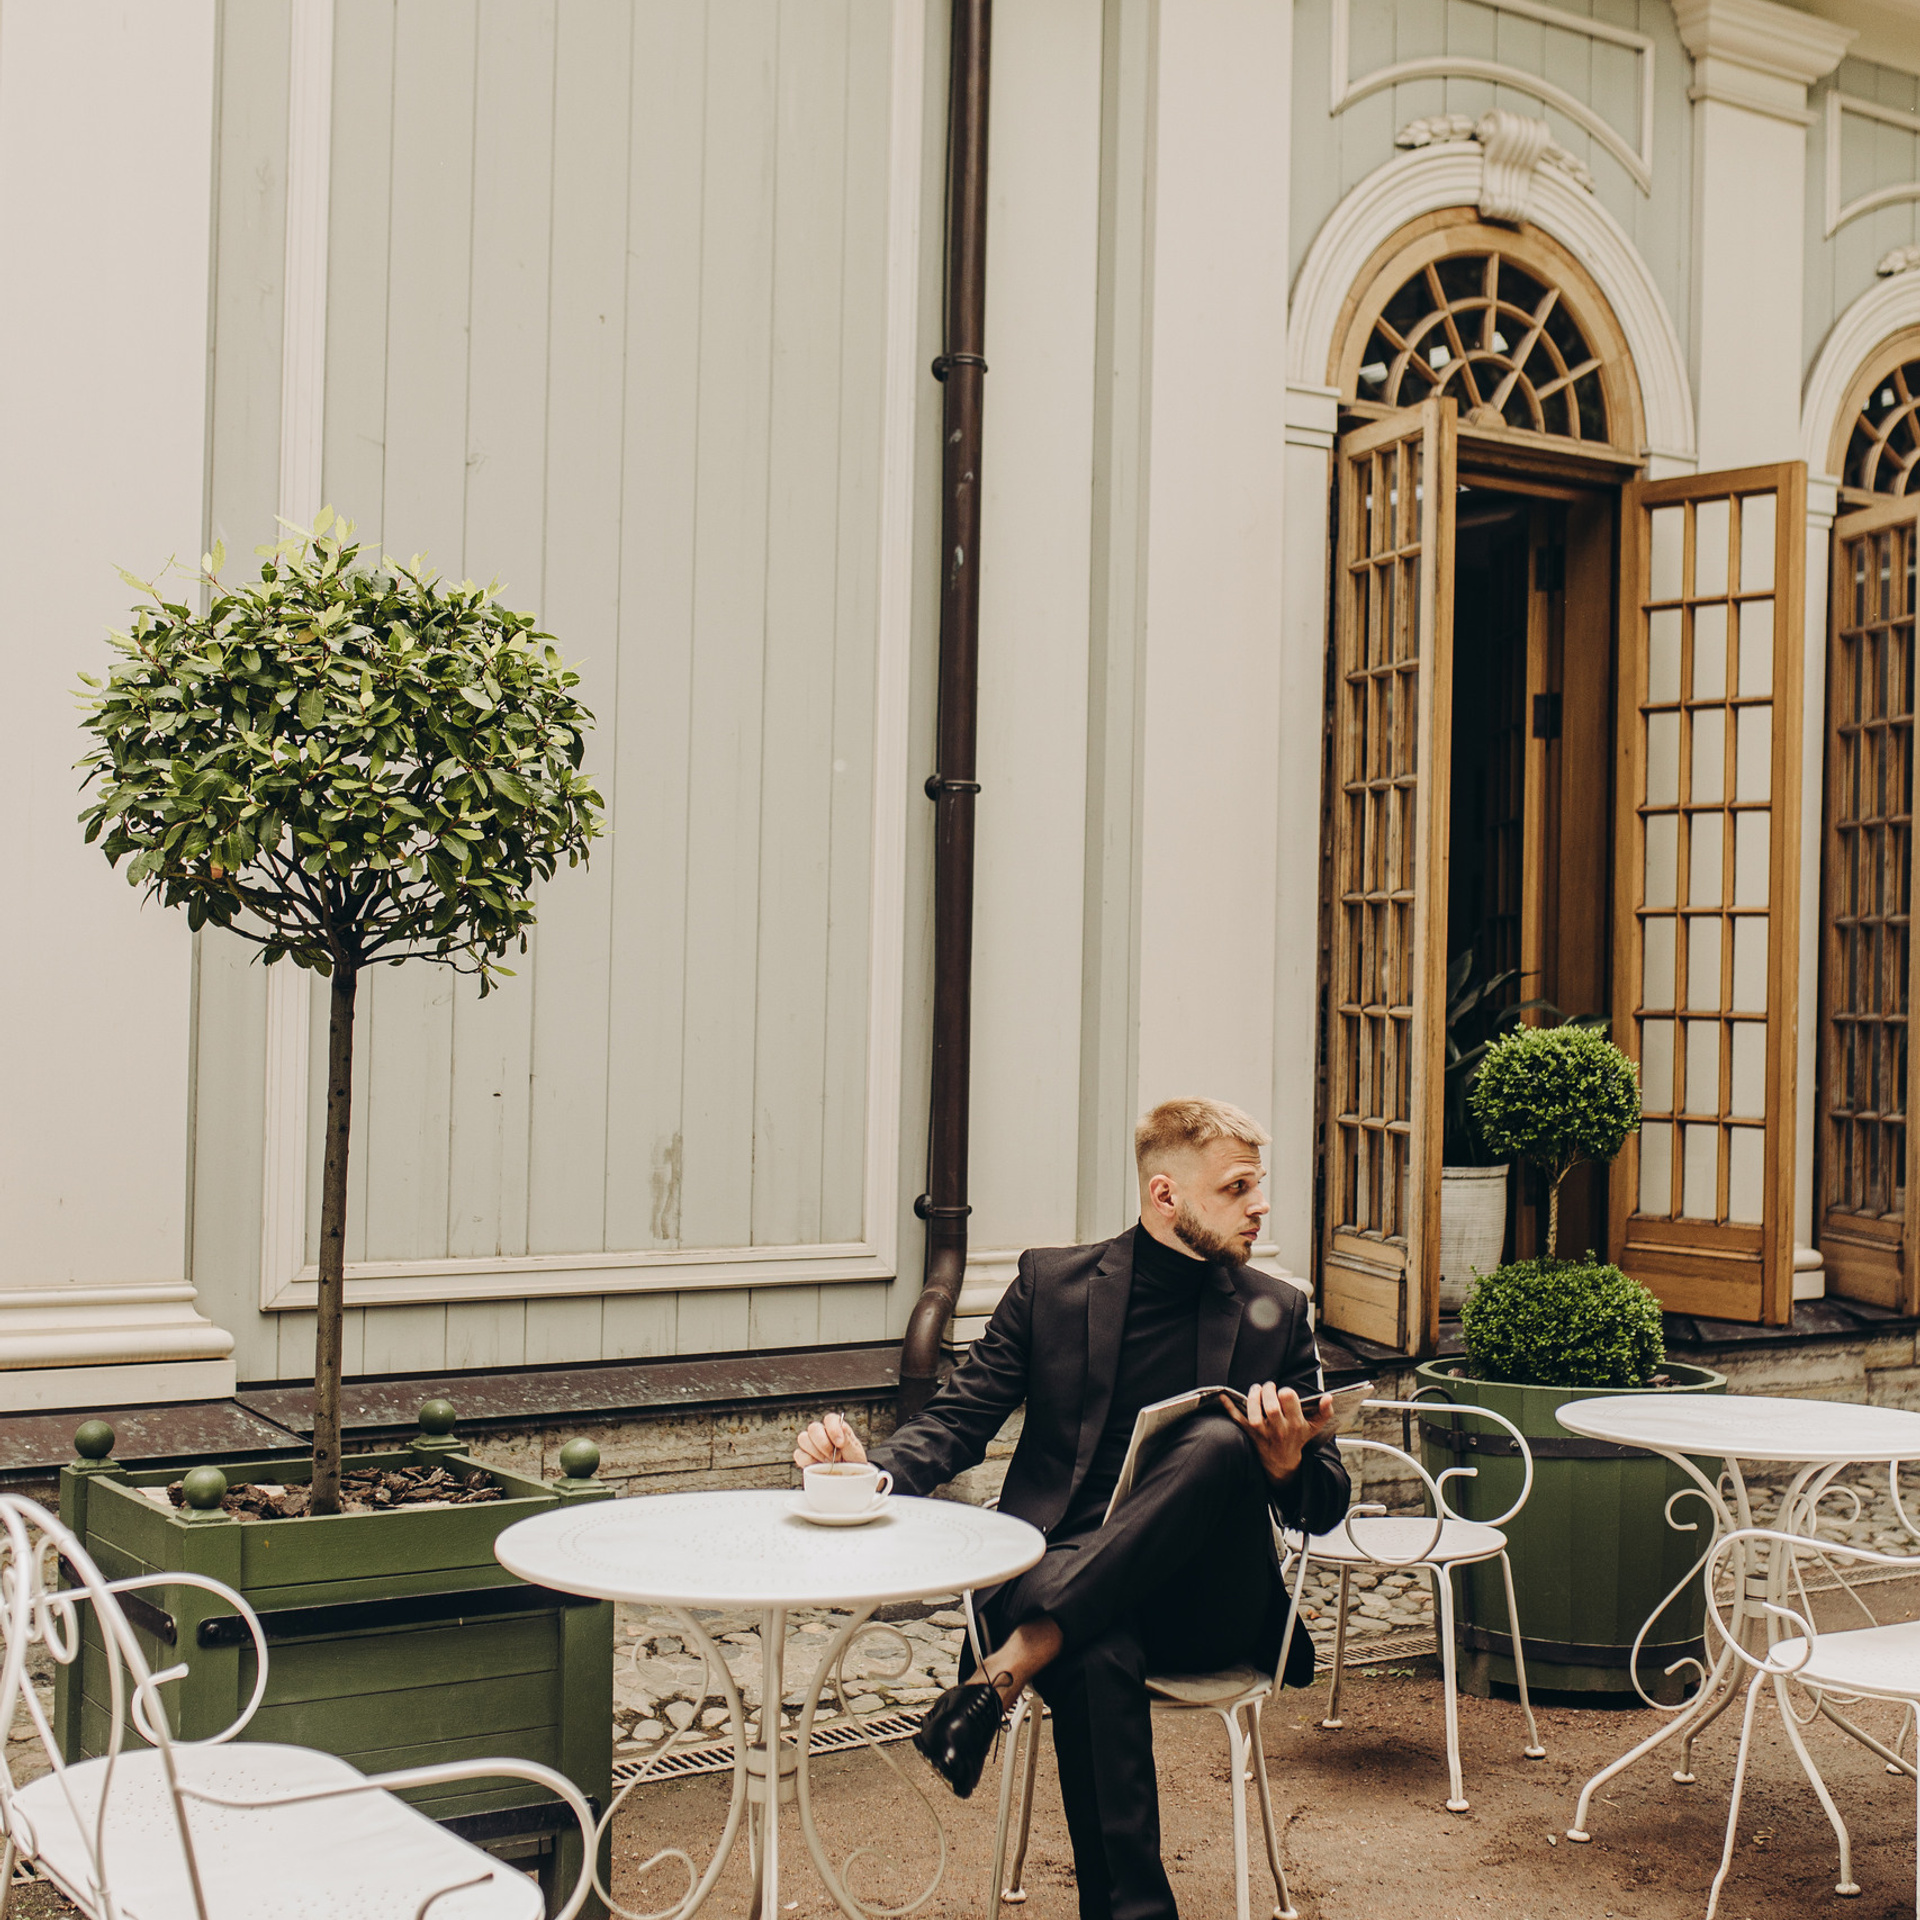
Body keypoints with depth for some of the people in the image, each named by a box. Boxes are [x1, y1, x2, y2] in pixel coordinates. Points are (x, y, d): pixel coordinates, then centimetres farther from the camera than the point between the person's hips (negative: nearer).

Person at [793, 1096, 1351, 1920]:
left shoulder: (1274, 1313, 9)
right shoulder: (1052, 1281, 8)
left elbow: (1324, 1506, 9)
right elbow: (959, 1419, 6)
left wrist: (1286, 1463, -16)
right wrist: (876, 1468, -17)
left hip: (1205, 1605, 2)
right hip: (1056, 1574, -1)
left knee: (1221, 1440, -30)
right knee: (1099, 1660, -38)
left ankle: (1006, 1671, -33)